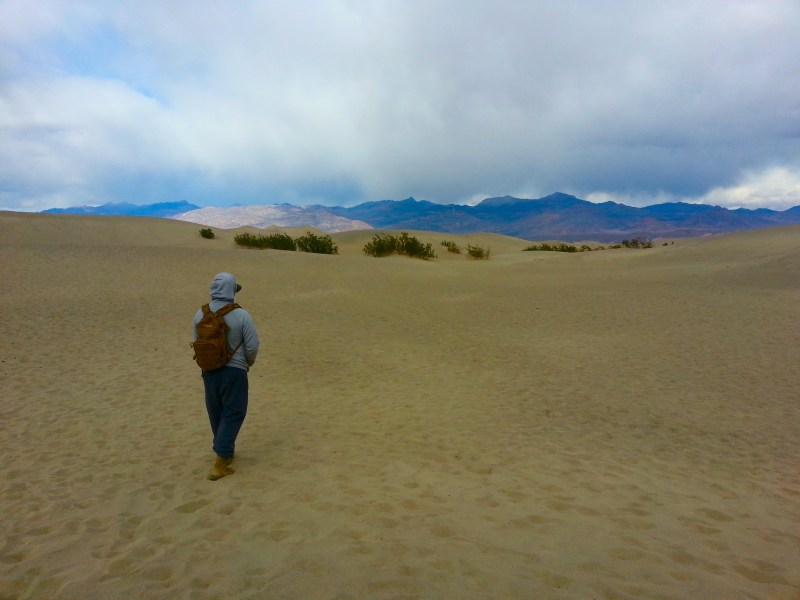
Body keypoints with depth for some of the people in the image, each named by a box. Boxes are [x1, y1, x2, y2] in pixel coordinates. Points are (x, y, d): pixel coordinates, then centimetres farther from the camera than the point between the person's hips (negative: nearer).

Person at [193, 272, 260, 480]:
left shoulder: (200, 314, -2)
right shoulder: (241, 315, -15)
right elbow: (252, 346, -11)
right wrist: (248, 363, 10)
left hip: (209, 371, 5)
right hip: (234, 371, -5)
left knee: (216, 413, 19)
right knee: (233, 414, 4)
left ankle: (225, 453, 36)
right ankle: (220, 464, 1)